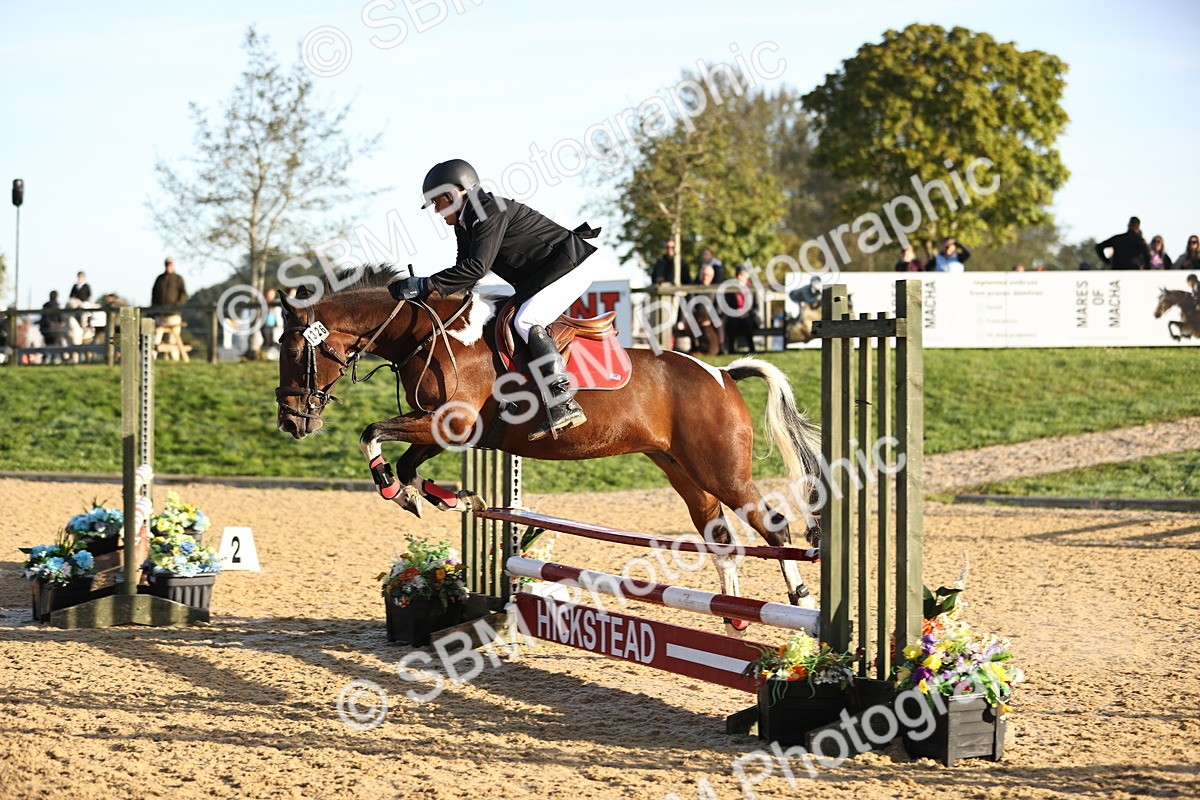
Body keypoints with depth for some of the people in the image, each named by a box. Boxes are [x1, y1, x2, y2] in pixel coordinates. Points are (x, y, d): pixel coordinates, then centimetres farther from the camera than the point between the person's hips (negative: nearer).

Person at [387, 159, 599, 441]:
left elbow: (477, 267, -30)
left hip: (572, 264, -11)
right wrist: (432, 292, -8)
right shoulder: (464, 224, 10)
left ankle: (564, 404, -31)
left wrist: (427, 284, -29)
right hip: (538, 277, 11)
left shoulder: (491, 211, -21)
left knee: (526, 320, -23)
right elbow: (466, 275, 7)